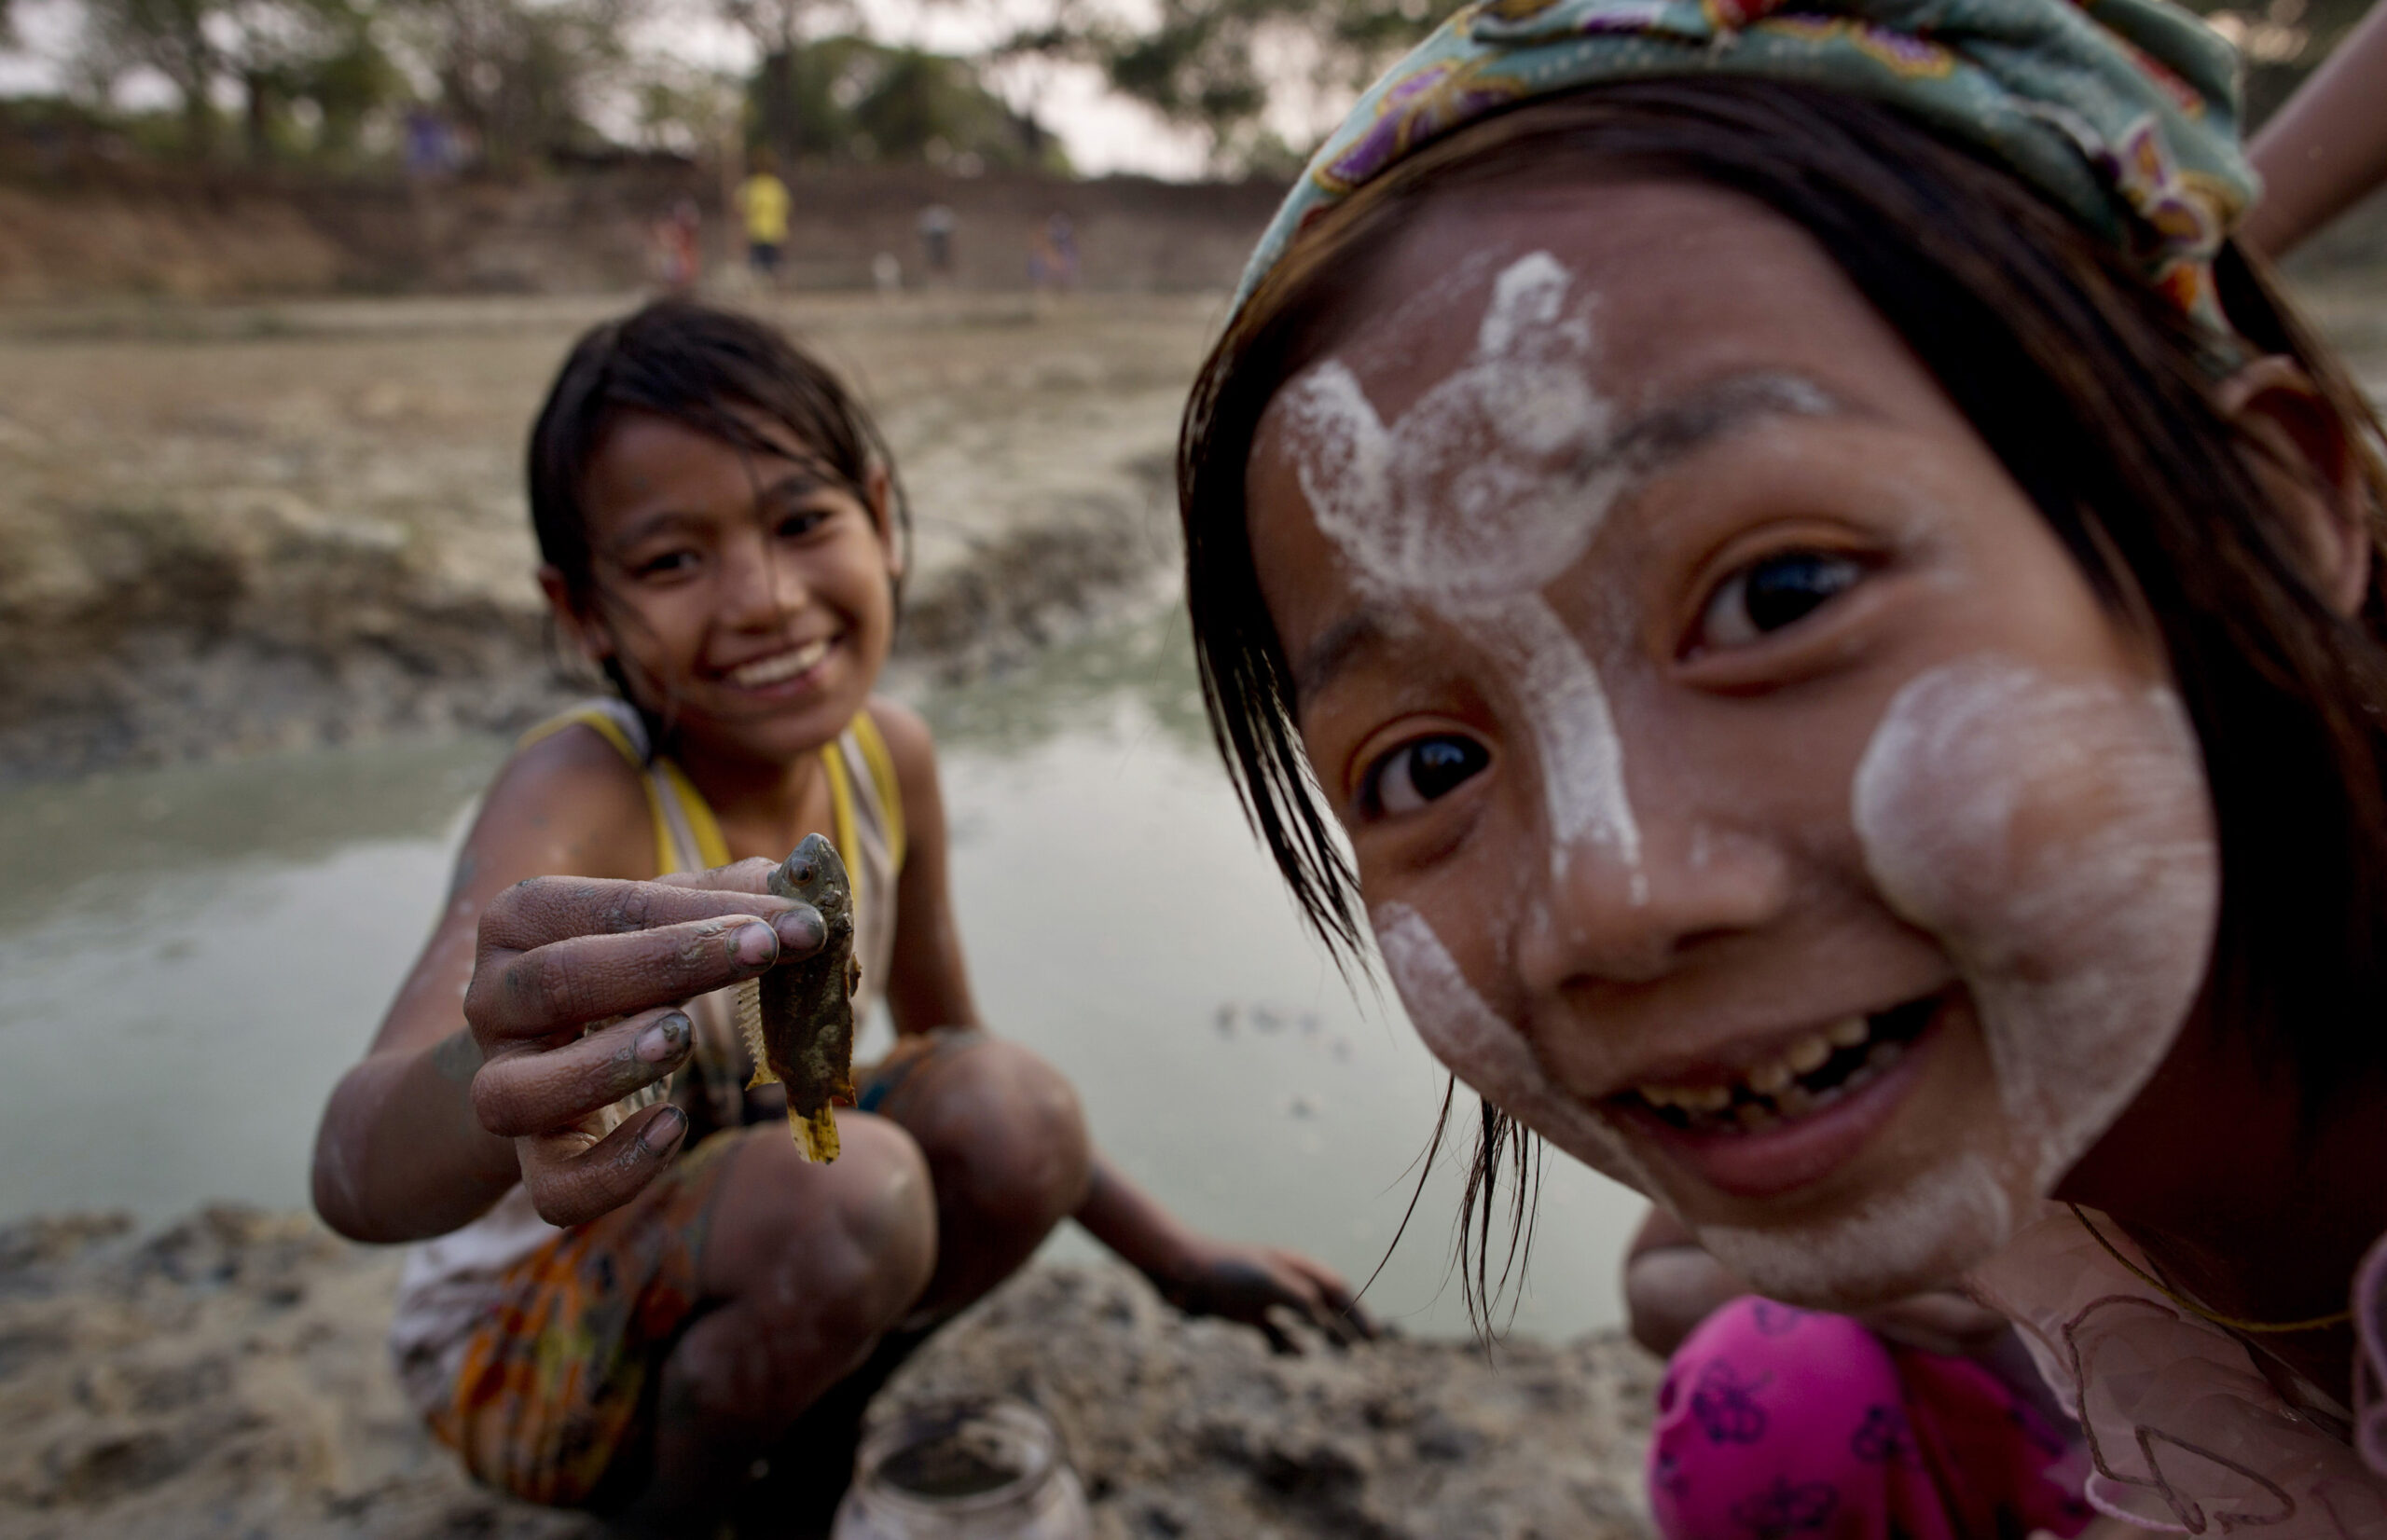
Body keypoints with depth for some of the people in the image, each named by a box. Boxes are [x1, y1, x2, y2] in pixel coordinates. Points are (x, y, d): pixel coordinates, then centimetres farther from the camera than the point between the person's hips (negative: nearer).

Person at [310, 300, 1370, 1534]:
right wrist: (501, 1088, -68)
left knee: (1016, 1114, -22)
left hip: (732, 1266, 5)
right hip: (523, 1344, -5)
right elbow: (356, 1175, -44)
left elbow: (951, 1044, 4)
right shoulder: (578, 792, -28)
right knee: (855, 1190, -33)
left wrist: (1173, 1258, 4)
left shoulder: (889, 759, -11)